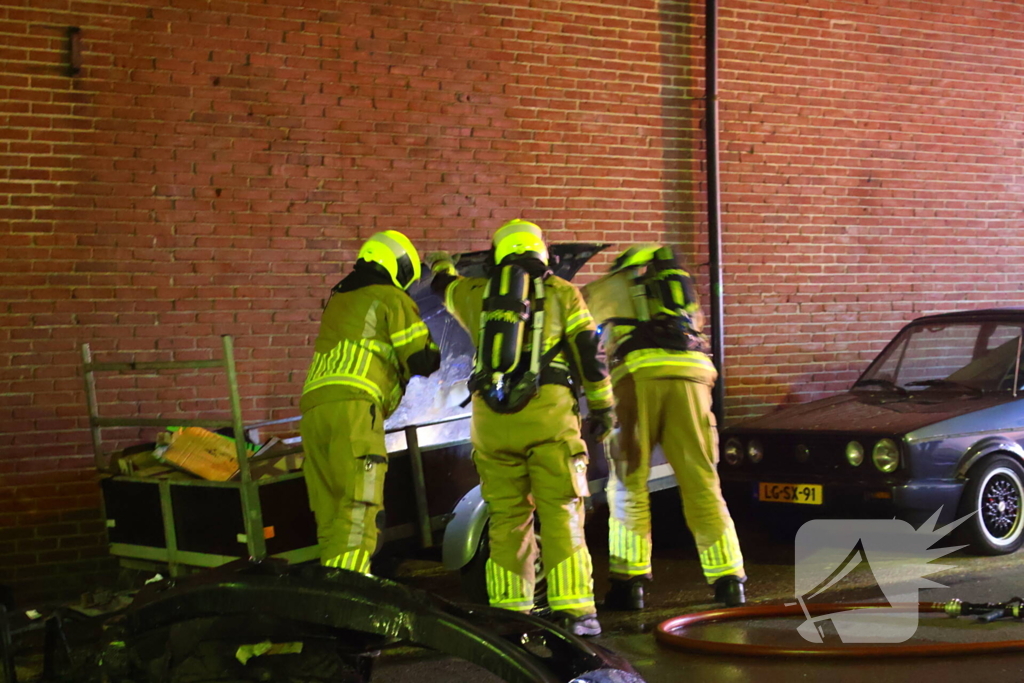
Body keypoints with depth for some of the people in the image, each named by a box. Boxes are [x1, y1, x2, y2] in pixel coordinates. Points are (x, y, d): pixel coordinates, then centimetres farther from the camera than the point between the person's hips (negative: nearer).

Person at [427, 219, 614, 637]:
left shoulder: (478, 295, 18)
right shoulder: (562, 293, 12)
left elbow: (445, 285, 41)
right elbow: (589, 354, 5)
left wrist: (440, 264, 63)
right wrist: (602, 407, 12)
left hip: (492, 416, 2)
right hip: (547, 411, -2)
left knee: (506, 517, 8)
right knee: (561, 513, -2)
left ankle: (509, 609, 8)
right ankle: (573, 610, -8)